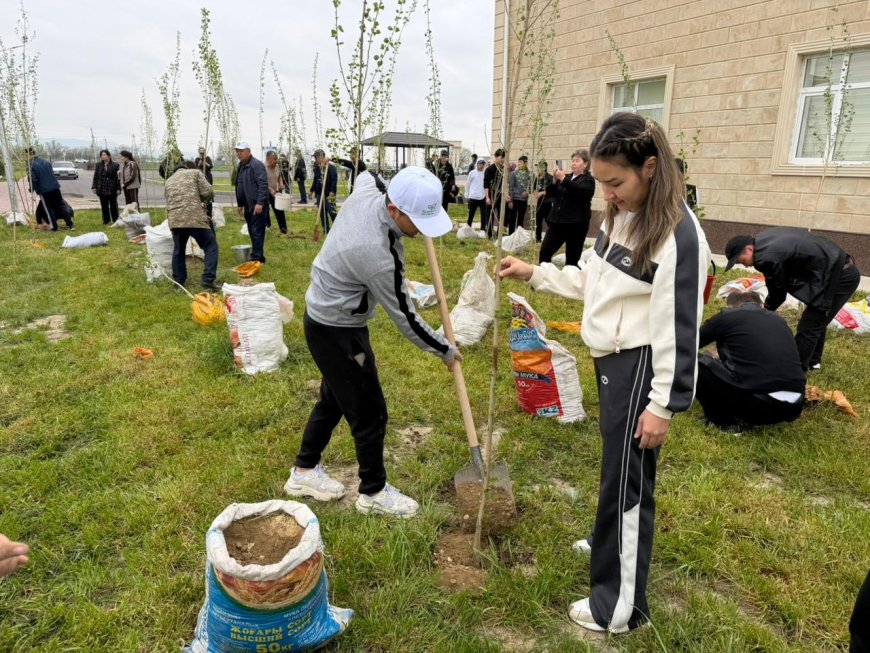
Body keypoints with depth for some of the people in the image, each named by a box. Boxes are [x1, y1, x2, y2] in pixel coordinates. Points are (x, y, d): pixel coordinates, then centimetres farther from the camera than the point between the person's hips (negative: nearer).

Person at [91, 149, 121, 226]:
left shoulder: (115, 165, -2)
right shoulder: (98, 165, 7)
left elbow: (117, 178, -2)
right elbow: (95, 177, 10)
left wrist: (118, 188, -7)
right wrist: (94, 187, 3)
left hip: (112, 189, -3)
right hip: (102, 189, 3)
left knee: (113, 205, 3)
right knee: (104, 206, 8)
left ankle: (115, 220, 13)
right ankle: (106, 221, 15)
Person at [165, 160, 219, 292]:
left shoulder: (169, 180, 26)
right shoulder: (195, 172, 12)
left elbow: (170, 202, 24)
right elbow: (208, 192, 0)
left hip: (175, 220, 5)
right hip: (195, 218, -5)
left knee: (178, 250, 21)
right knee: (211, 246, 5)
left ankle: (178, 281, 25)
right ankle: (208, 280, -5)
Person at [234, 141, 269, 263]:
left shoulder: (256, 164, -12)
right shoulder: (241, 166, 18)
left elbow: (263, 184, -21)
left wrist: (260, 203, -27)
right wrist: (240, 204, 23)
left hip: (257, 205, -10)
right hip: (248, 205, 10)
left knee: (257, 232, -9)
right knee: (252, 232, 13)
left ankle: (256, 258, -8)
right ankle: (259, 256, 20)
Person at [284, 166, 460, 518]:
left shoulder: (367, 189, -12)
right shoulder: (378, 255, -35)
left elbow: (367, 172, 18)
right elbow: (405, 318, -21)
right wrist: (445, 350, -7)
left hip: (323, 315, 10)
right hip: (337, 331, -9)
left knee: (333, 399, 22)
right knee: (369, 413, 4)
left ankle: (304, 471, 39)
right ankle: (373, 492, 24)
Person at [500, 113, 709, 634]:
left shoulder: (678, 235, -21)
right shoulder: (622, 215, 6)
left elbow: (679, 328, -20)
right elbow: (594, 281, 16)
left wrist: (663, 405, -16)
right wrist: (534, 274, 9)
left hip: (640, 369, -8)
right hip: (612, 361, 8)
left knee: (626, 481, 2)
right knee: (620, 471, 23)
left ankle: (621, 606, 20)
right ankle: (615, 543, 46)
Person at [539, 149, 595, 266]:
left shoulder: (588, 180, 1)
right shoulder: (567, 177, 17)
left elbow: (580, 192, -20)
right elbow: (550, 194, 11)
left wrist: (563, 179, -22)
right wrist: (555, 180, -6)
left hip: (576, 225, -5)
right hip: (557, 222, 5)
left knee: (572, 259, 0)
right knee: (544, 252, -5)